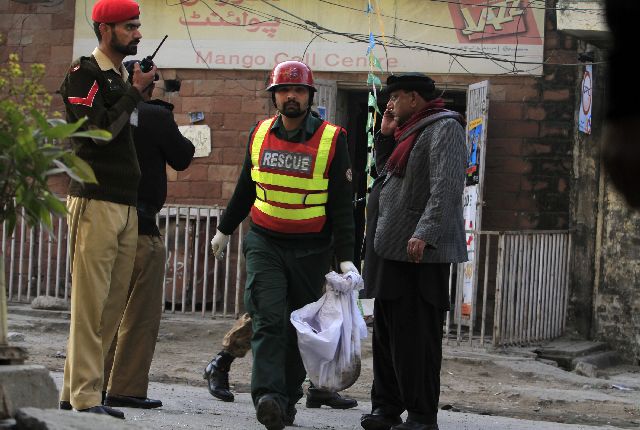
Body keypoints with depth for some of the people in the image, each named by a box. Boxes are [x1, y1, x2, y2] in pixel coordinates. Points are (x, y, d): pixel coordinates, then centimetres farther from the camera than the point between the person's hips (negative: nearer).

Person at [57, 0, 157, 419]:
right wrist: (135, 91, -11)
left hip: (128, 206, 8)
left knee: (113, 303, 7)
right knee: (91, 301, -9)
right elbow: (97, 131, -17)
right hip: (96, 201, -8)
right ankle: (85, 395, -8)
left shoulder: (125, 76, 20)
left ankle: (75, 389, 12)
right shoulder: (84, 74, -5)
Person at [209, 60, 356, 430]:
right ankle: (268, 396, -26)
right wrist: (225, 230, 26)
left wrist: (346, 258, -12)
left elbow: (342, 204, -6)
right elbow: (245, 189, 19)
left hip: (311, 250, -1)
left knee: (299, 328, 6)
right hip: (265, 243, 1)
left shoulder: (332, 140, -6)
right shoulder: (260, 134, 4)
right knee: (270, 319, -15)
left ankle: (288, 400, 17)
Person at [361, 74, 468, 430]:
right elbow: (386, 173, 29)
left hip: (420, 252, -10)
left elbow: (447, 187, -20)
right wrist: (385, 135, 16)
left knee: (416, 333, -8)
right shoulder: (410, 131, 21)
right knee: (387, 331, 13)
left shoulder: (444, 128, -9)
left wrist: (425, 234, -28)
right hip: (392, 248, 10)